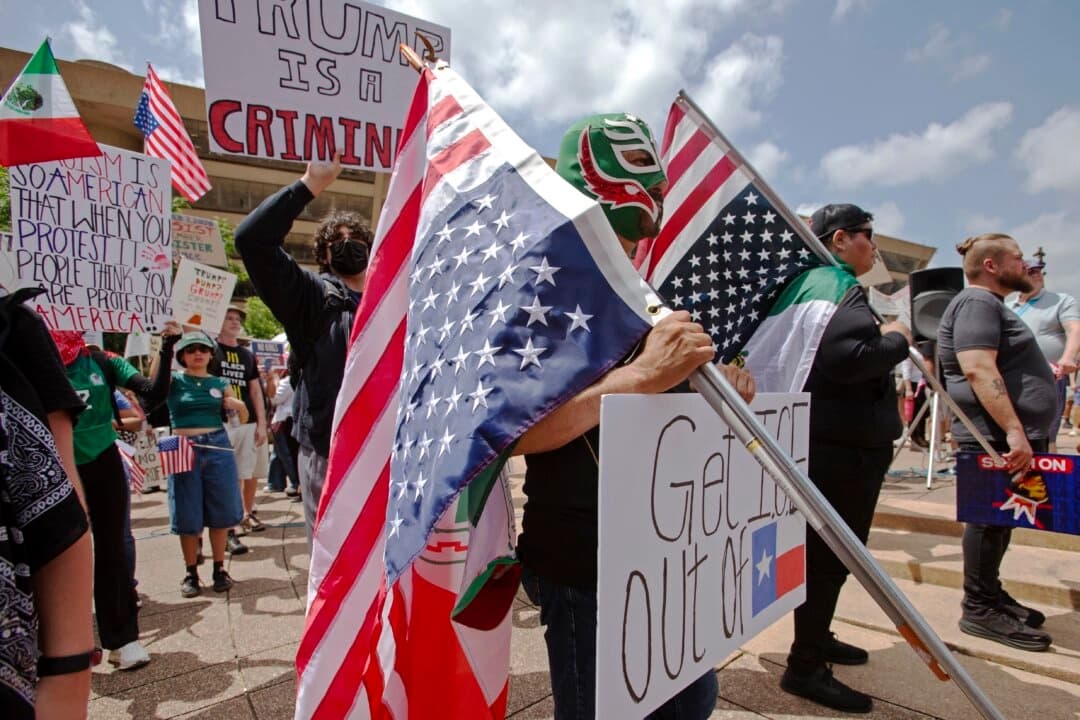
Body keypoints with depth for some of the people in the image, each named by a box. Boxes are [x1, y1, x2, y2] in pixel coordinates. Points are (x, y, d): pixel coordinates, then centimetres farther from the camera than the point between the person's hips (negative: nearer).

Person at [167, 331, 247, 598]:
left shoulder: (219, 383, 9)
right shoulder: (174, 381, 1)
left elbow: (241, 407, 19)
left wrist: (235, 404, -4)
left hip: (218, 447, 2)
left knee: (220, 511, 7)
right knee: (188, 515, 5)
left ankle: (219, 568, 20)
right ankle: (191, 572, 19)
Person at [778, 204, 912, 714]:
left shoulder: (818, 282, 17)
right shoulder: (838, 286, -16)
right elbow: (847, 354, -32)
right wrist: (897, 339, -14)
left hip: (839, 441, 11)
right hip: (842, 447, -11)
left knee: (830, 551, 22)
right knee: (829, 554, -2)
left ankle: (816, 638, 38)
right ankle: (805, 667, 11)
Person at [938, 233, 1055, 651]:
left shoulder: (991, 304, 22)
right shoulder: (977, 303, -13)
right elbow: (978, 369, -25)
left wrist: (1022, 433, 25)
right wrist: (1013, 431, -29)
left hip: (1014, 436, 11)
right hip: (997, 437, -11)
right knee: (990, 521, -4)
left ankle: (991, 596, 27)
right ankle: (979, 610, 5)